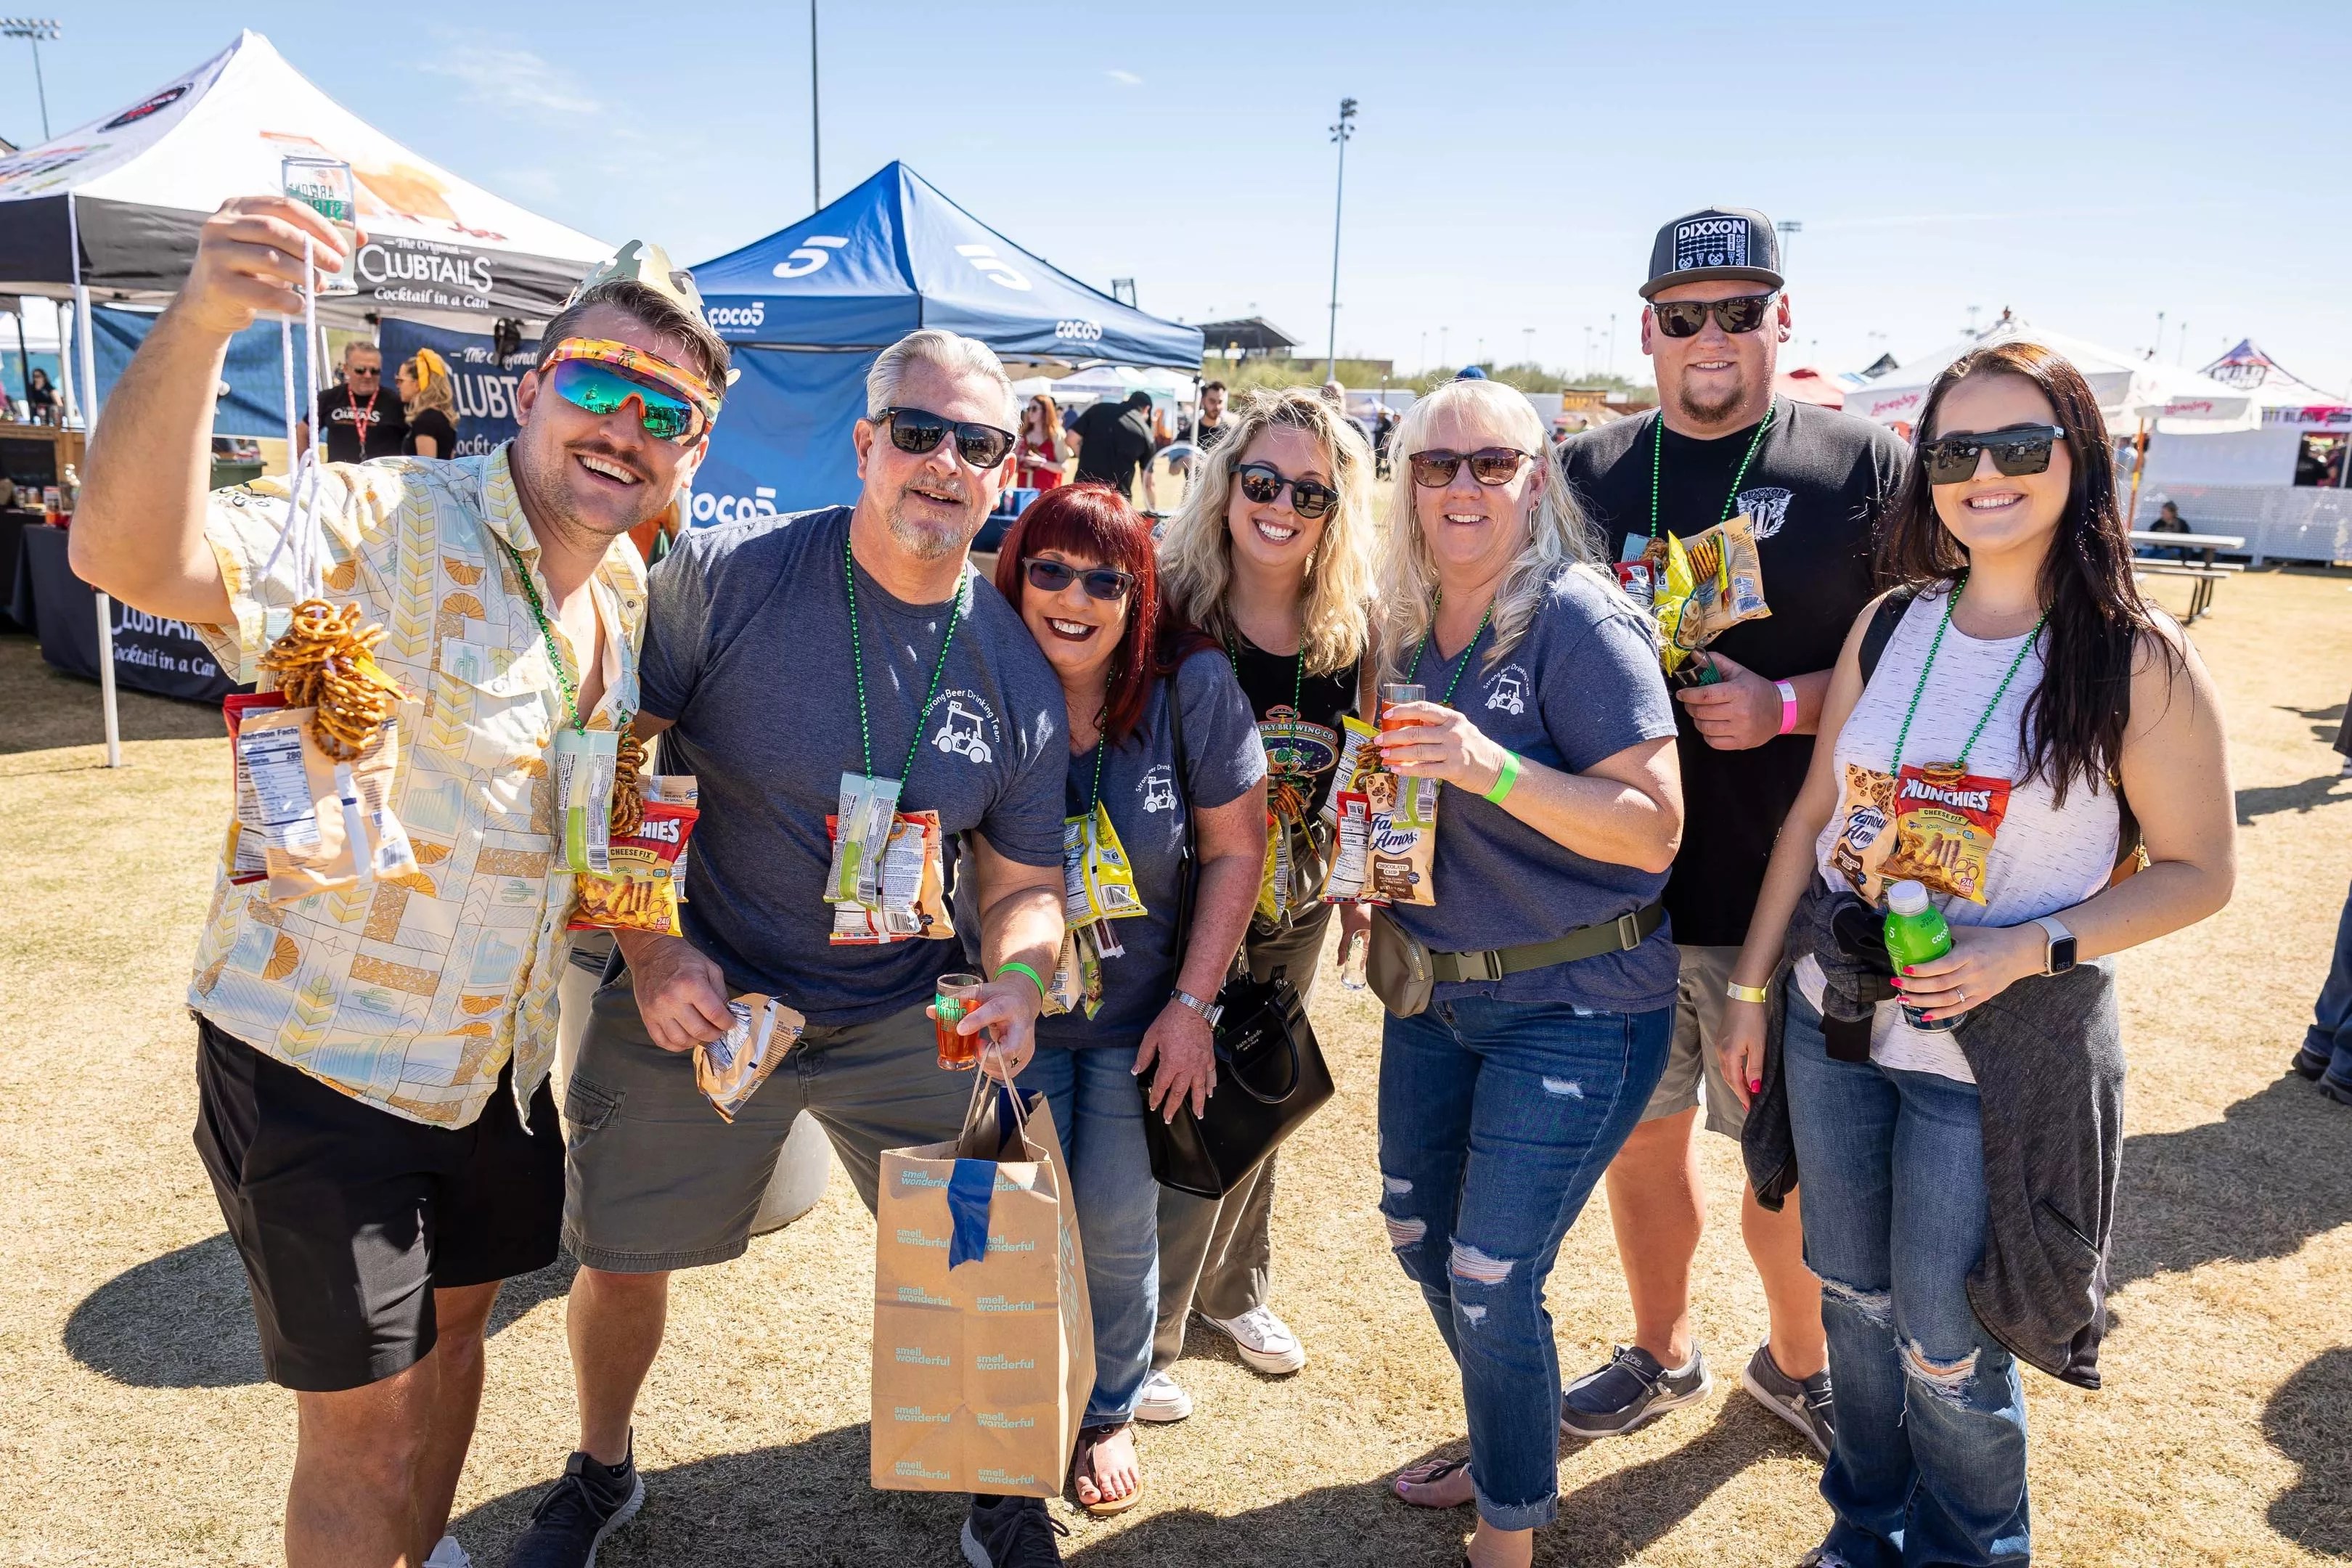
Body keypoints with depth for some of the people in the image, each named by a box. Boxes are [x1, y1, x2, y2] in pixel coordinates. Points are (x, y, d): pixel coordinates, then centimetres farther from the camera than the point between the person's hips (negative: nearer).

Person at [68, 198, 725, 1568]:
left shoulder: (628, 586, 2)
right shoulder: (385, 528, -22)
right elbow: (131, 558, -40)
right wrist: (199, 323, -53)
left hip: (500, 1058, 7)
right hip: (320, 1059, -7)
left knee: (456, 1320, 26)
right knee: (363, 1422, 7)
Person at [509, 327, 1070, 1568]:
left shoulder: (1018, 672, -7)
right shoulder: (723, 576, -16)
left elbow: (1022, 882, 1)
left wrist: (1017, 982, -19)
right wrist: (649, 950, -17)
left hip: (903, 1020, 2)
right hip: (691, 997, -1)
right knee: (622, 1263, 15)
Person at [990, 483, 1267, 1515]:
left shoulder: (1191, 683, -17)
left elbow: (1235, 849, -9)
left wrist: (1192, 1004, -11)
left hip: (1142, 1015, 0)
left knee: (1116, 1227, 7)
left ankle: (1111, 1412, 35)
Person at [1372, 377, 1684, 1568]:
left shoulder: (1578, 620, -17)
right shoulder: (1406, 627, 5)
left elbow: (1655, 826, -22)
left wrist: (1493, 768, -32)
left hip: (1571, 1008, -7)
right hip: (1431, 988, 8)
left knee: (1490, 1280, -2)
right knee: (1419, 1236, 19)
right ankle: (1507, 1445, 46)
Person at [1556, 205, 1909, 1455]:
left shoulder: (1865, 465, -3)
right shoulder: (1588, 472, 6)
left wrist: (1787, 706, -18)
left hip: (1783, 890, -3)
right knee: (1641, 1132, 16)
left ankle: (1797, 1362, 37)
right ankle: (1661, 1354, 39)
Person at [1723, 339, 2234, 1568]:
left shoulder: (2137, 662, -12)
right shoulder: (1890, 627, 0)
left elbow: (2197, 870, -6)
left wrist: (2035, 947, -20)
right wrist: (1753, 986, 7)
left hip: (2003, 1043, -4)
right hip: (1834, 1016, 4)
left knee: (1946, 1342, 9)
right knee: (1852, 1304, 19)